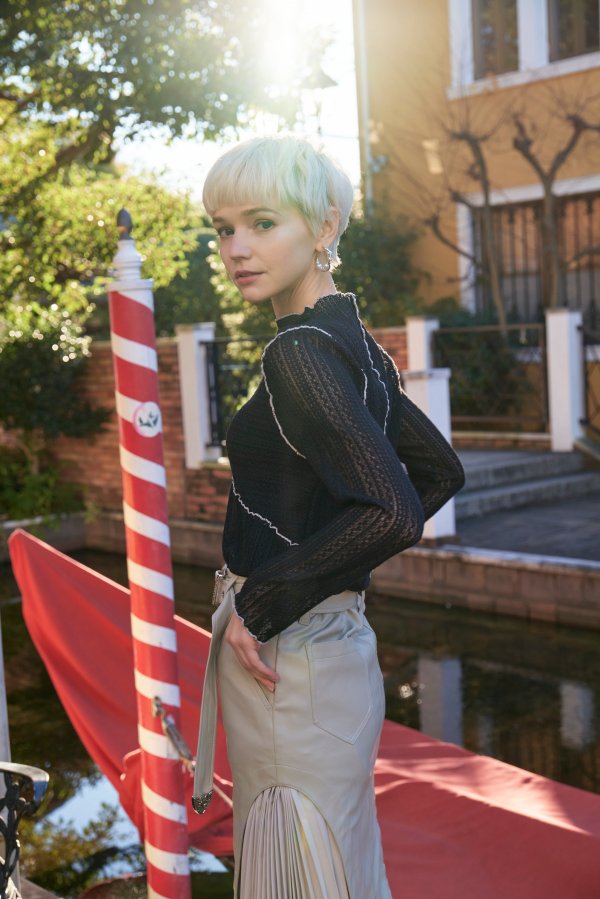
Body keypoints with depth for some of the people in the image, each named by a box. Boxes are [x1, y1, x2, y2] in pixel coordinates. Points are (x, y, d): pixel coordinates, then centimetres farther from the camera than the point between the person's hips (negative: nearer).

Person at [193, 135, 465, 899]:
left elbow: (391, 513, -28)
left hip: (290, 658, -9)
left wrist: (261, 605, -20)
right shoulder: (353, 342, 8)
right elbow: (440, 471, 18)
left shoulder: (301, 351, -19)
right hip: (335, 643, 9)